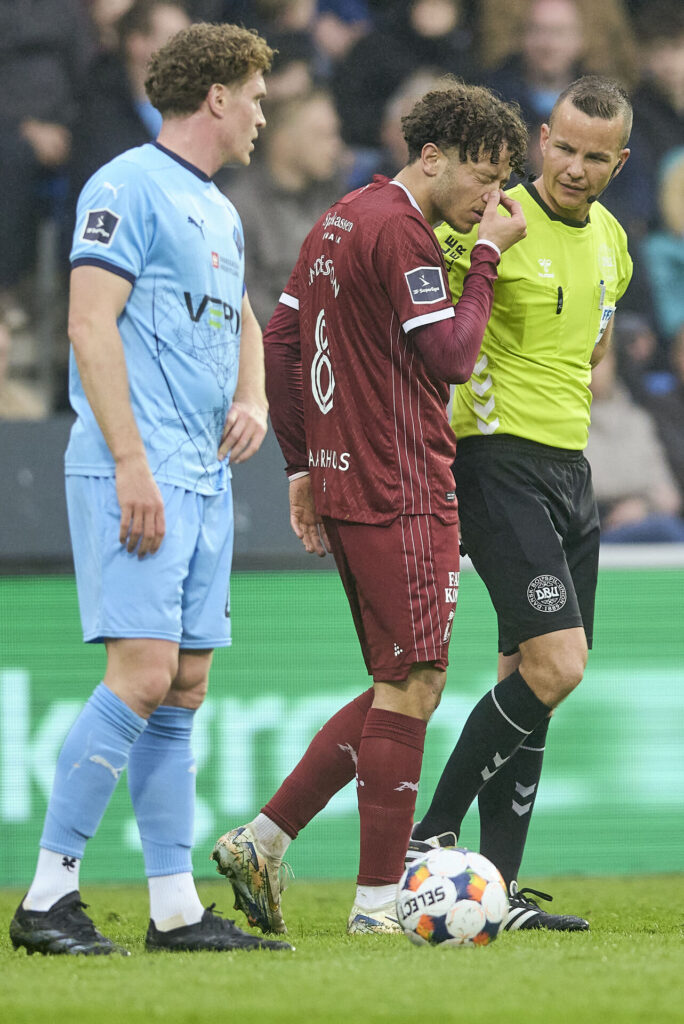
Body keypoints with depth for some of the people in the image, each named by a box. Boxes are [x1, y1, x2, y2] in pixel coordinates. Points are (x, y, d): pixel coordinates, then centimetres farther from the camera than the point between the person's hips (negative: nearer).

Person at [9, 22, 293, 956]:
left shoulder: (219, 210, 20)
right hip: (137, 471, -9)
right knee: (144, 675, -16)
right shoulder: (129, 187, -8)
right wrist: (131, 463, -21)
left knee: (186, 686, 7)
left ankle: (176, 908, 10)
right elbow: (90, 325, -15)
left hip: (204, 476, 9)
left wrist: (253, 399, 13)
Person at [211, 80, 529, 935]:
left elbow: (279, 344, 19)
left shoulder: (338, 222, 17)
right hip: (404, 495, -10)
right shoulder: (401, 231, -13)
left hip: (346, 481, 10)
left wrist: (303, 465, 20)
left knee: (403, 688, 13)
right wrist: (486, 254, -7)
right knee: (412, 687, -6)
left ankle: (264, 839, 10)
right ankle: (378, 900, -4)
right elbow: (450, 355, -16)